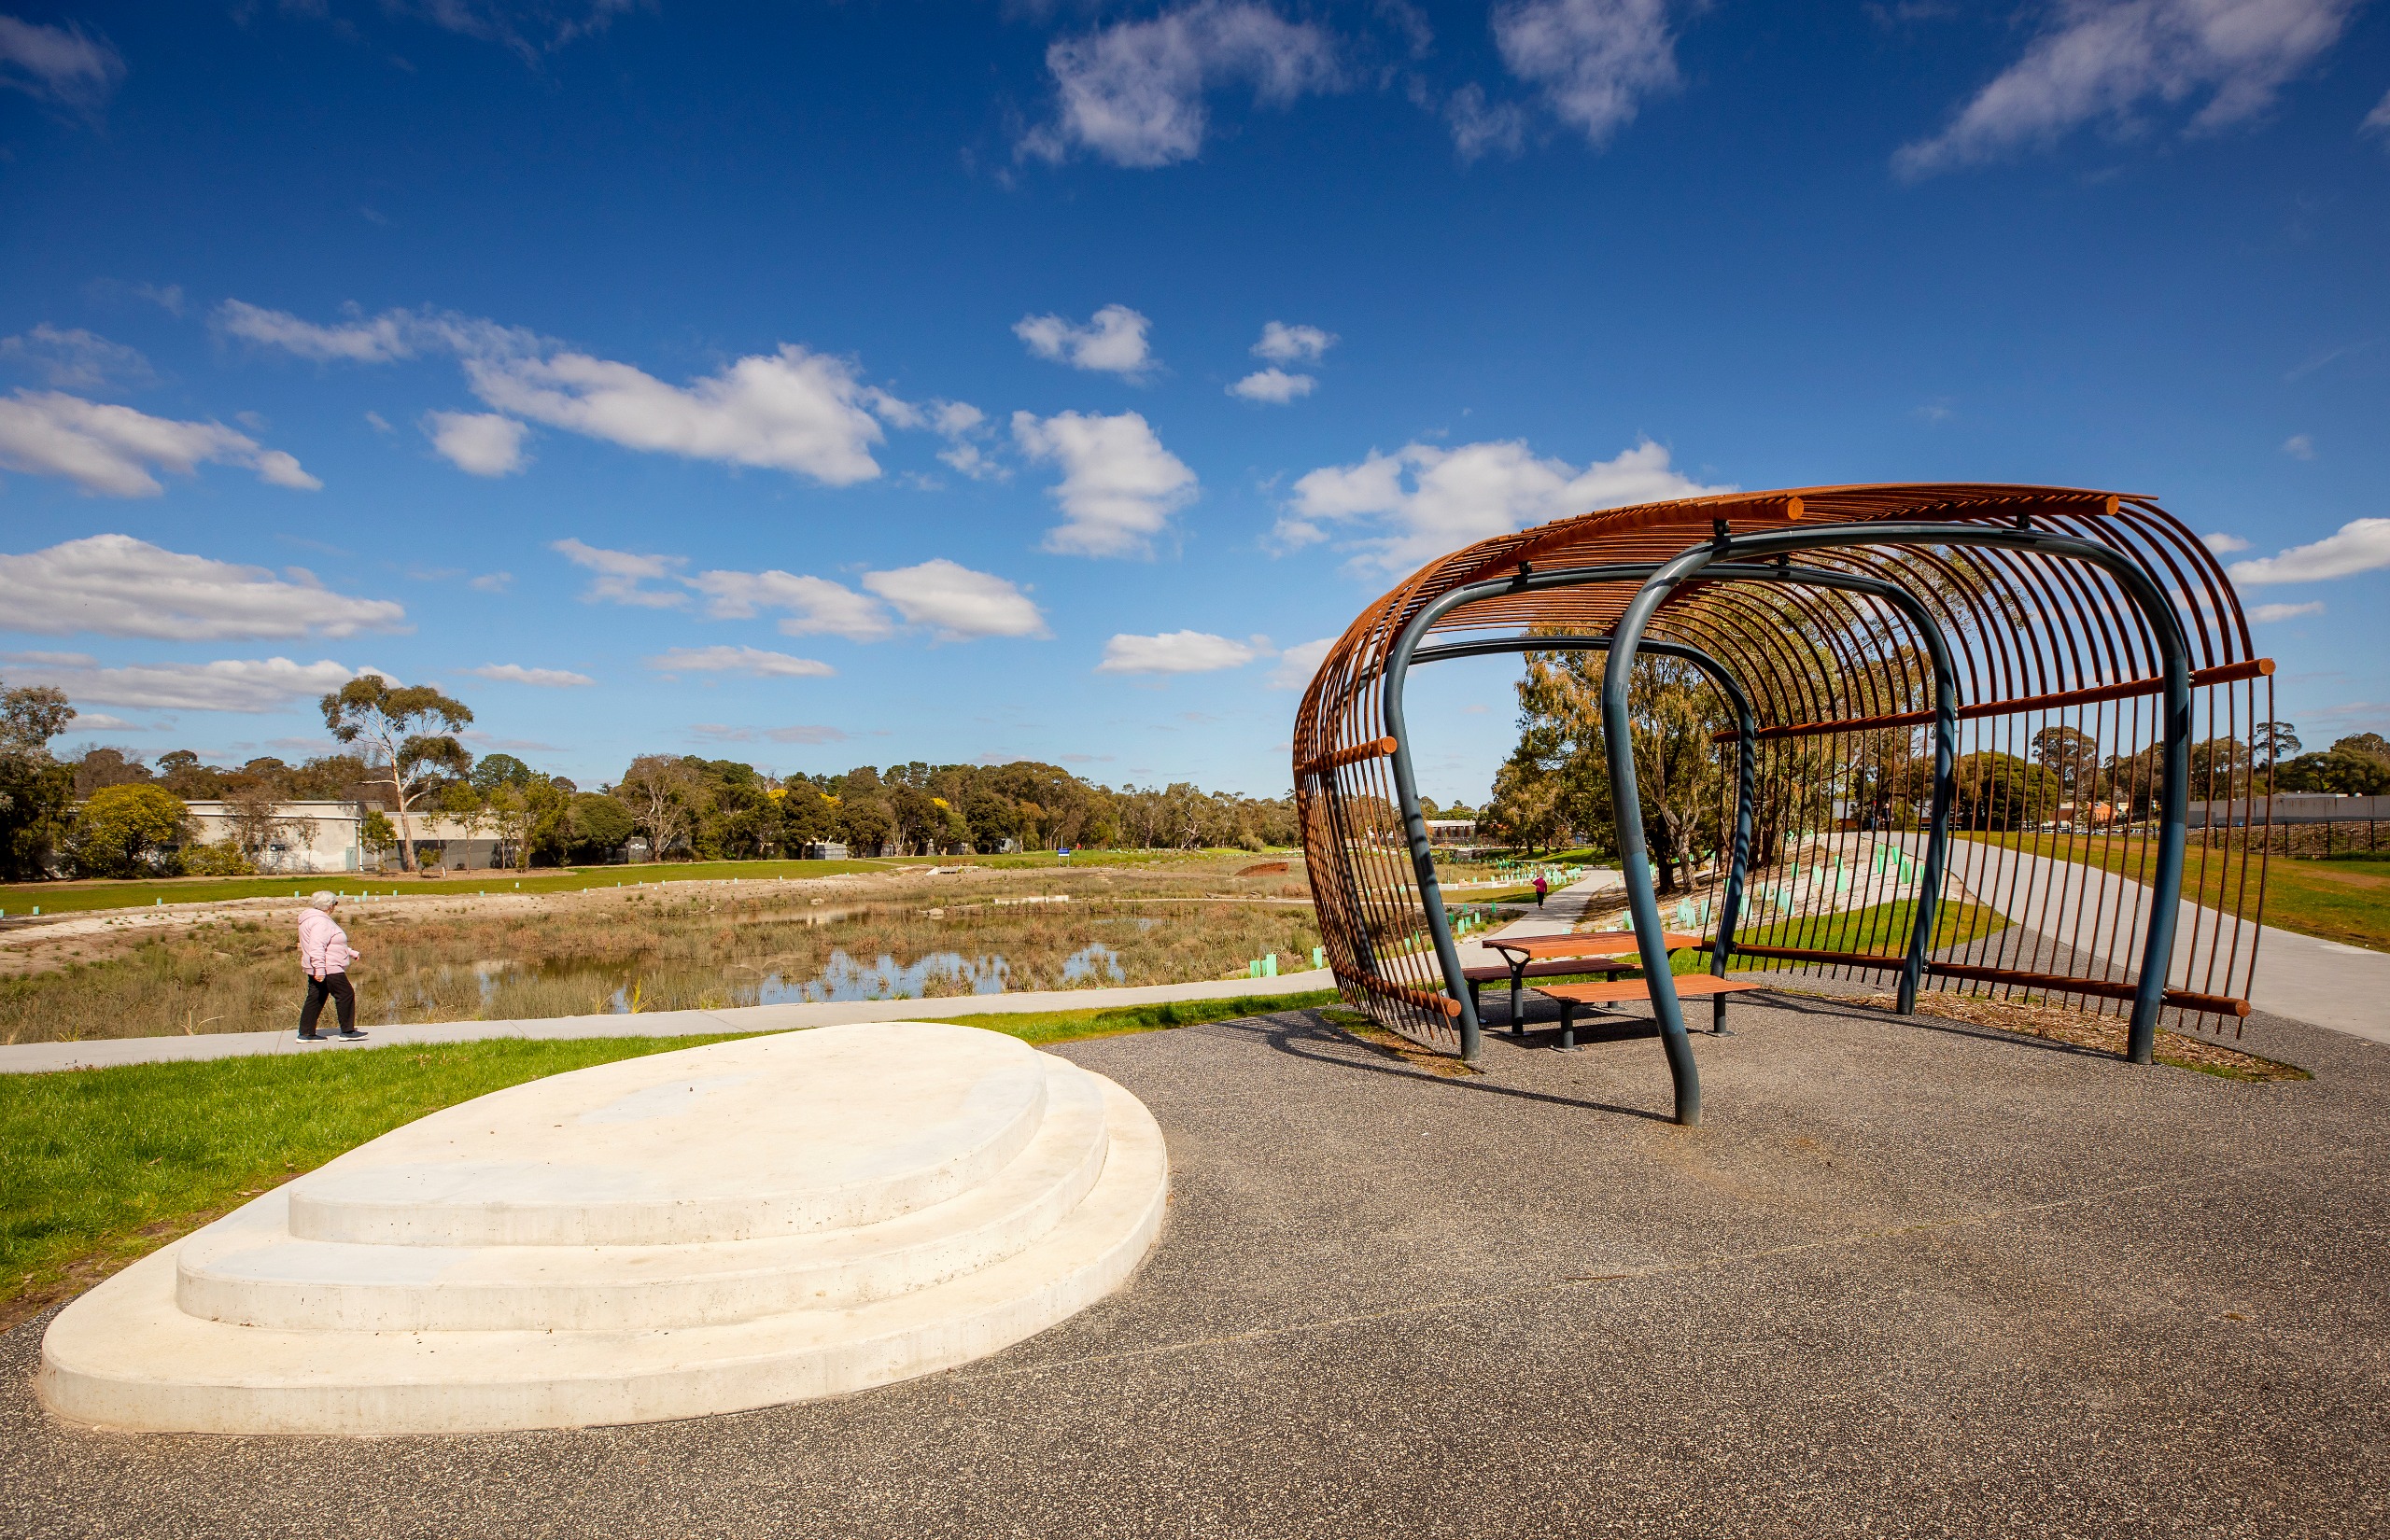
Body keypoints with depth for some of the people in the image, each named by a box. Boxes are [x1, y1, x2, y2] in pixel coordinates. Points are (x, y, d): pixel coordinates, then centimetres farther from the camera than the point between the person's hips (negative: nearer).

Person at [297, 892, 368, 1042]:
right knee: (346, 996, -4)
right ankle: (347, 1031, 0)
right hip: (328, 969, -11)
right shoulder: (320, 922, -17)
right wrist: (320, 970, -31)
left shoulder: (321, 919, 18)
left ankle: (306, 1033, 14)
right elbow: (317, 948, -26)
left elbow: (332, 944, 29)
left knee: (315, 1000, 12)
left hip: (319, 970, 11)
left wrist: (353, 953, 33)